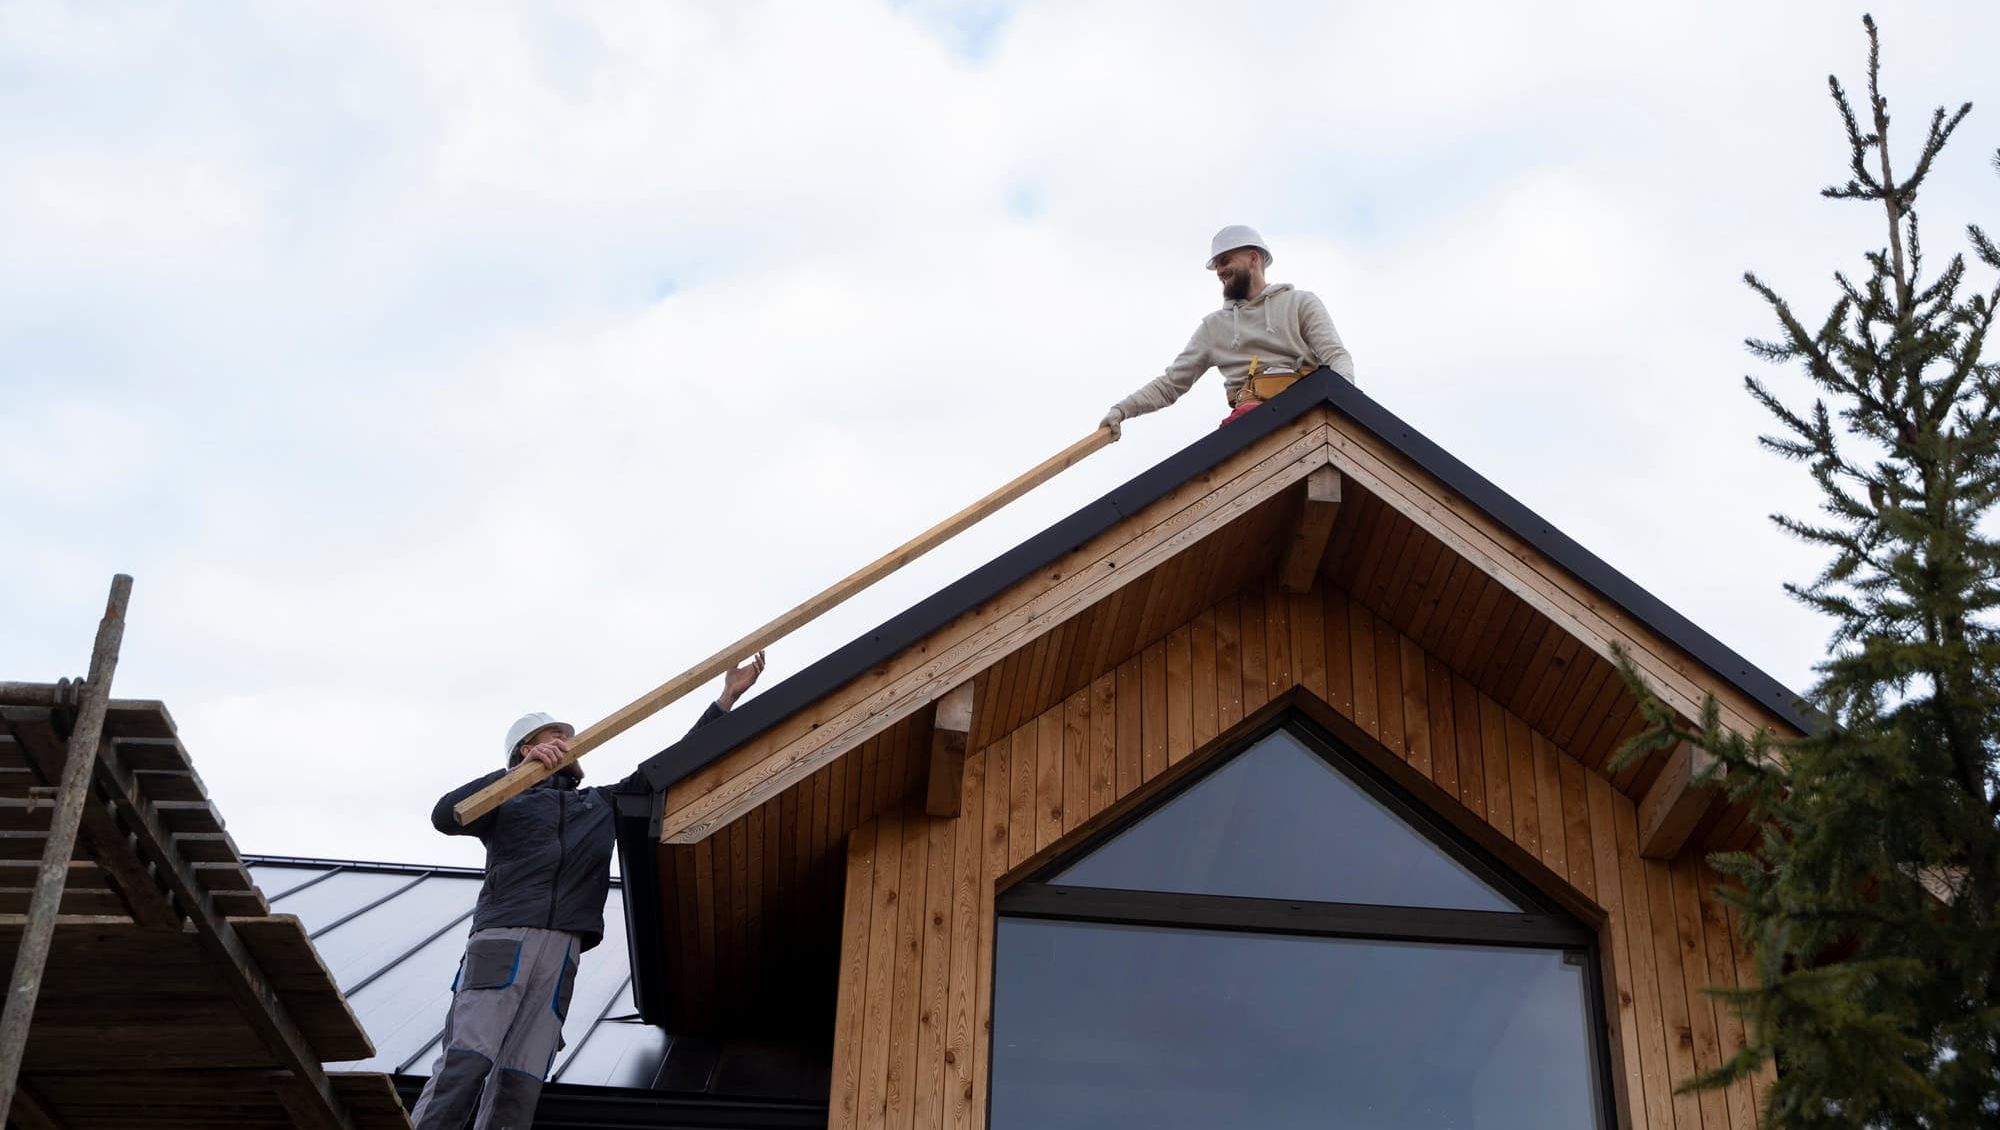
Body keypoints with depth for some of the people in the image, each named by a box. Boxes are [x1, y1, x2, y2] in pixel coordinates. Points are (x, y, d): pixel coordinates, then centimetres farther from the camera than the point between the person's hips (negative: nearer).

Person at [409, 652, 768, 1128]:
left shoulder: (602, 803, 32)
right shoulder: (507, 800, 18)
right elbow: (445, 815, -2)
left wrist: (728, 696, 24)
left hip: (563, 948, 3)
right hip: (502, 937, -3)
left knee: (520, 1085, -9)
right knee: (466, 1062, -19)